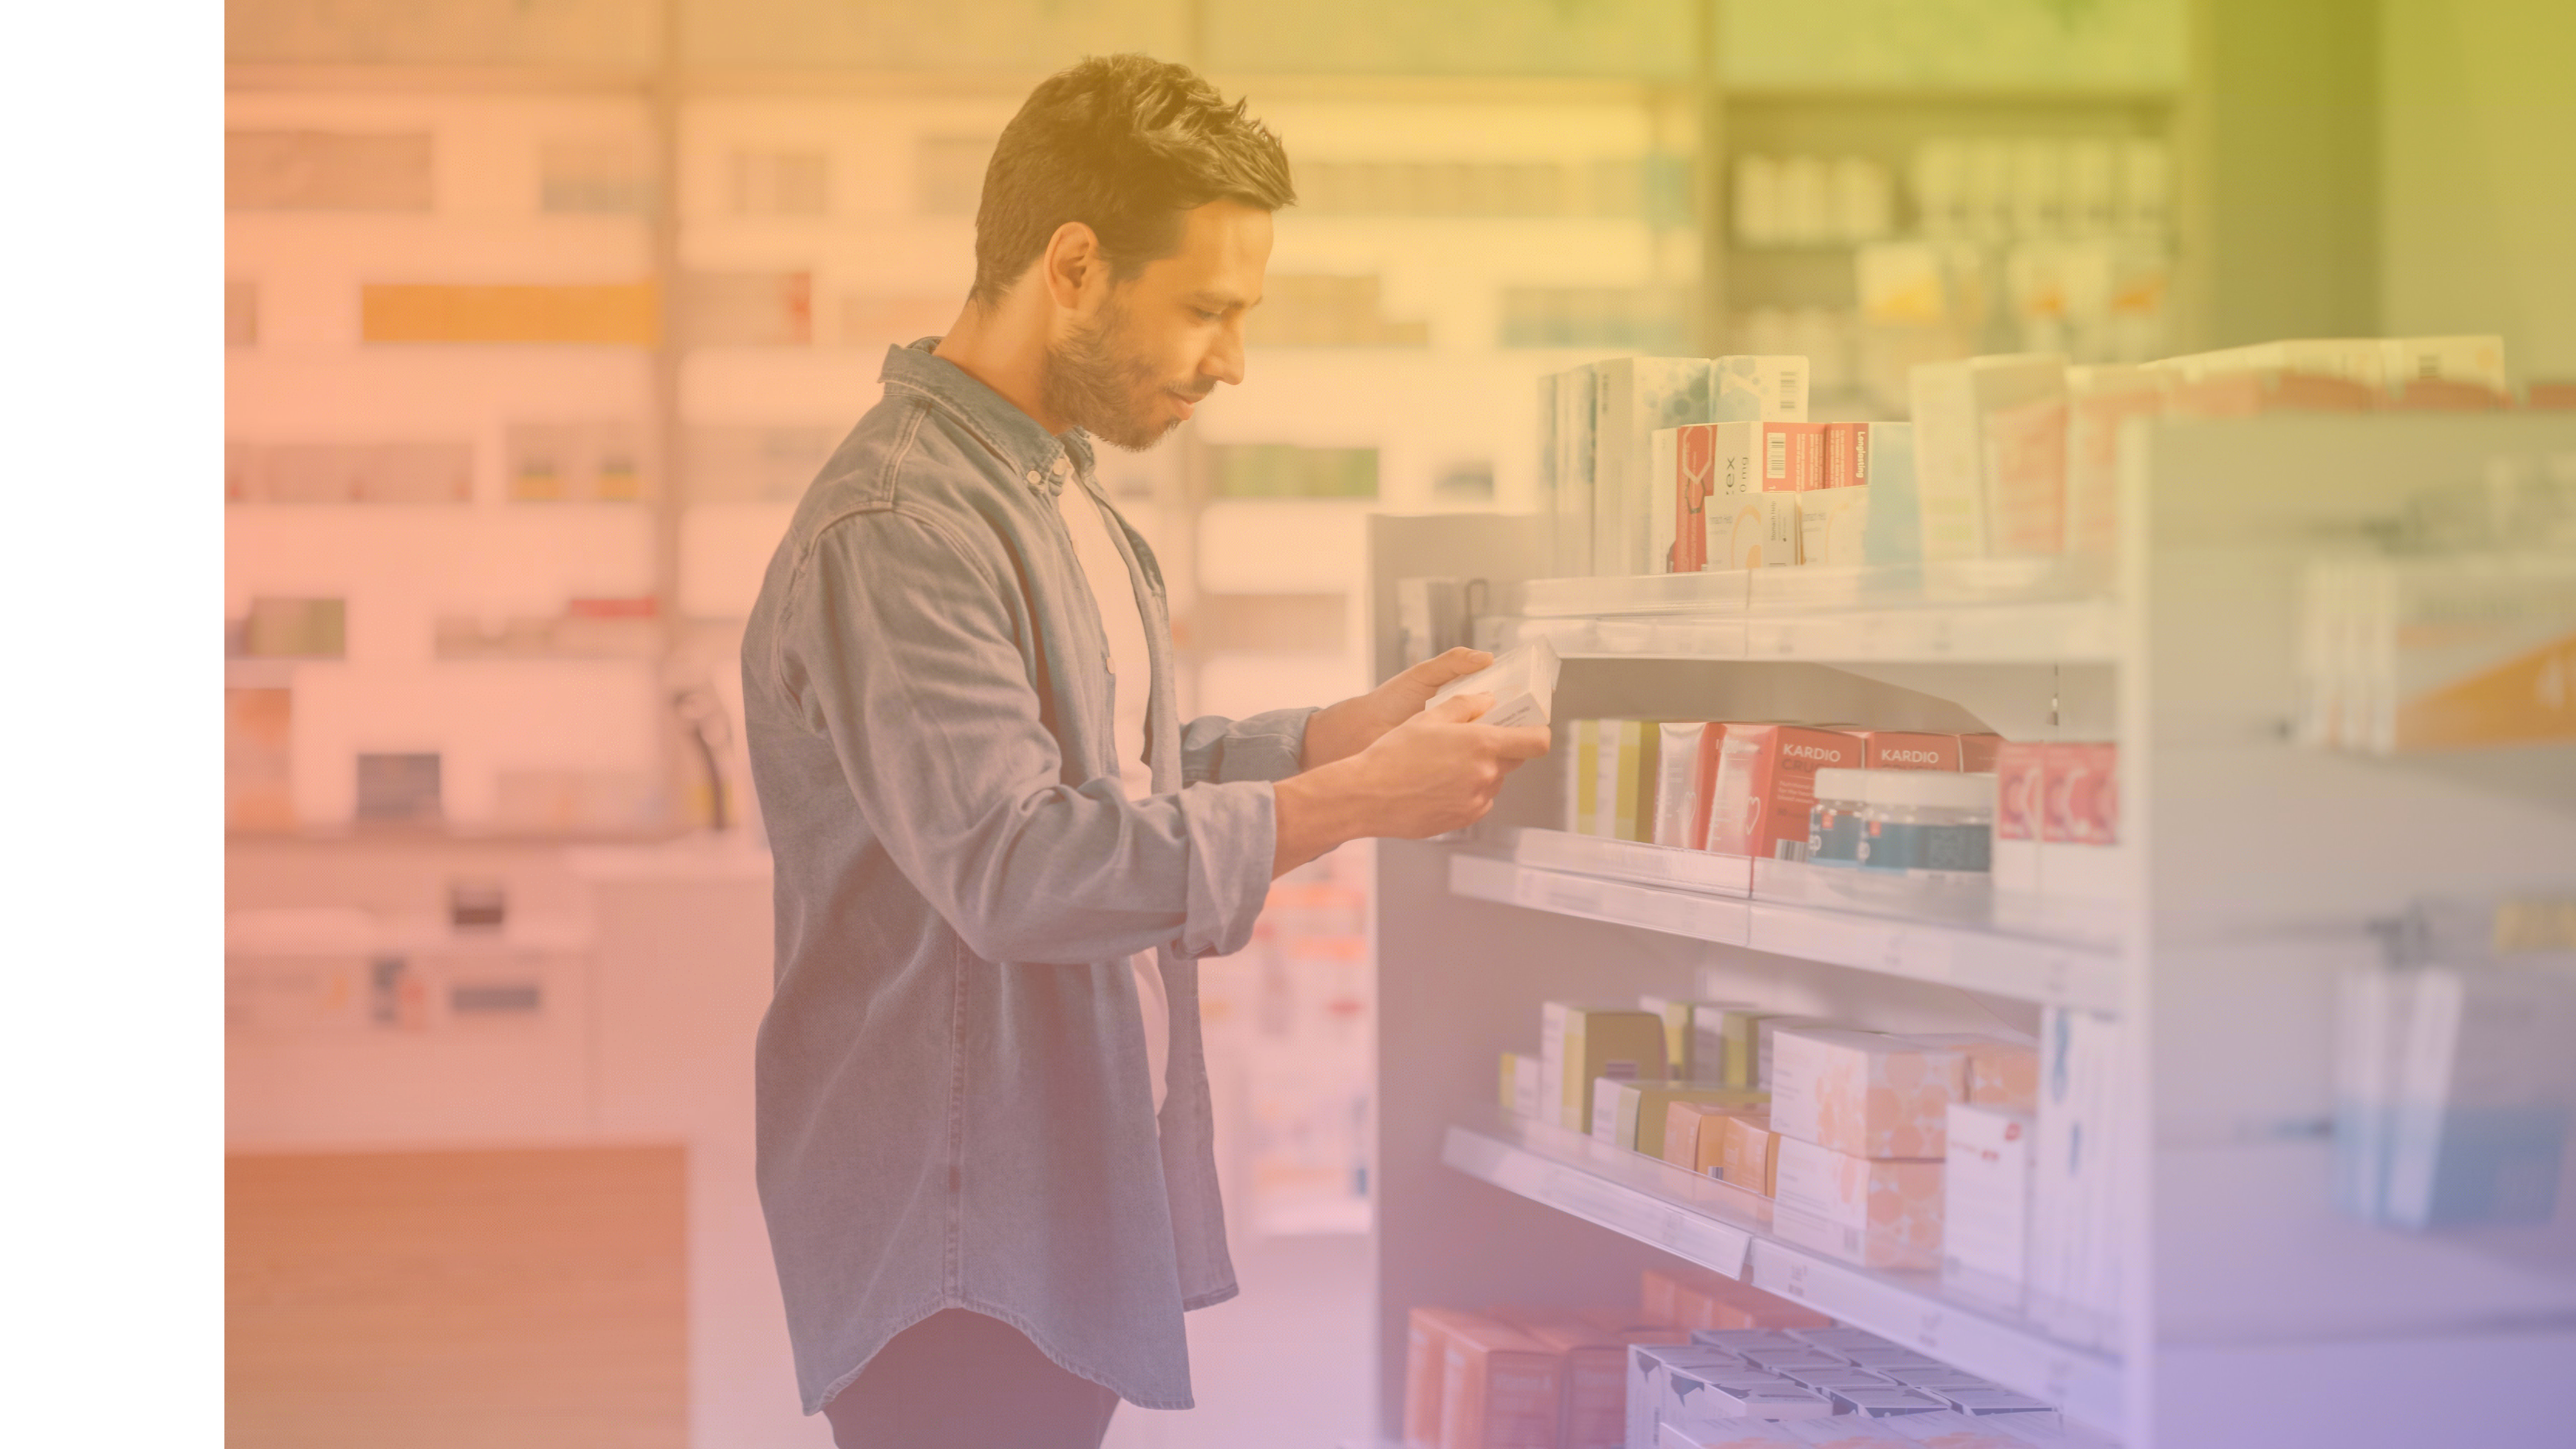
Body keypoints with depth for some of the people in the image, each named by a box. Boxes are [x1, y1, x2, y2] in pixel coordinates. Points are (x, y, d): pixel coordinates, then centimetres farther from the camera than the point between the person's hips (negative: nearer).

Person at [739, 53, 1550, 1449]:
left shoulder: (1051, 489, 13)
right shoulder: (897, 532, -20)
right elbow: (1016, 869, -28)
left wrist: (1349, 729, 6)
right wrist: (1356, 803, -25)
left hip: (1072, 1202, 9)